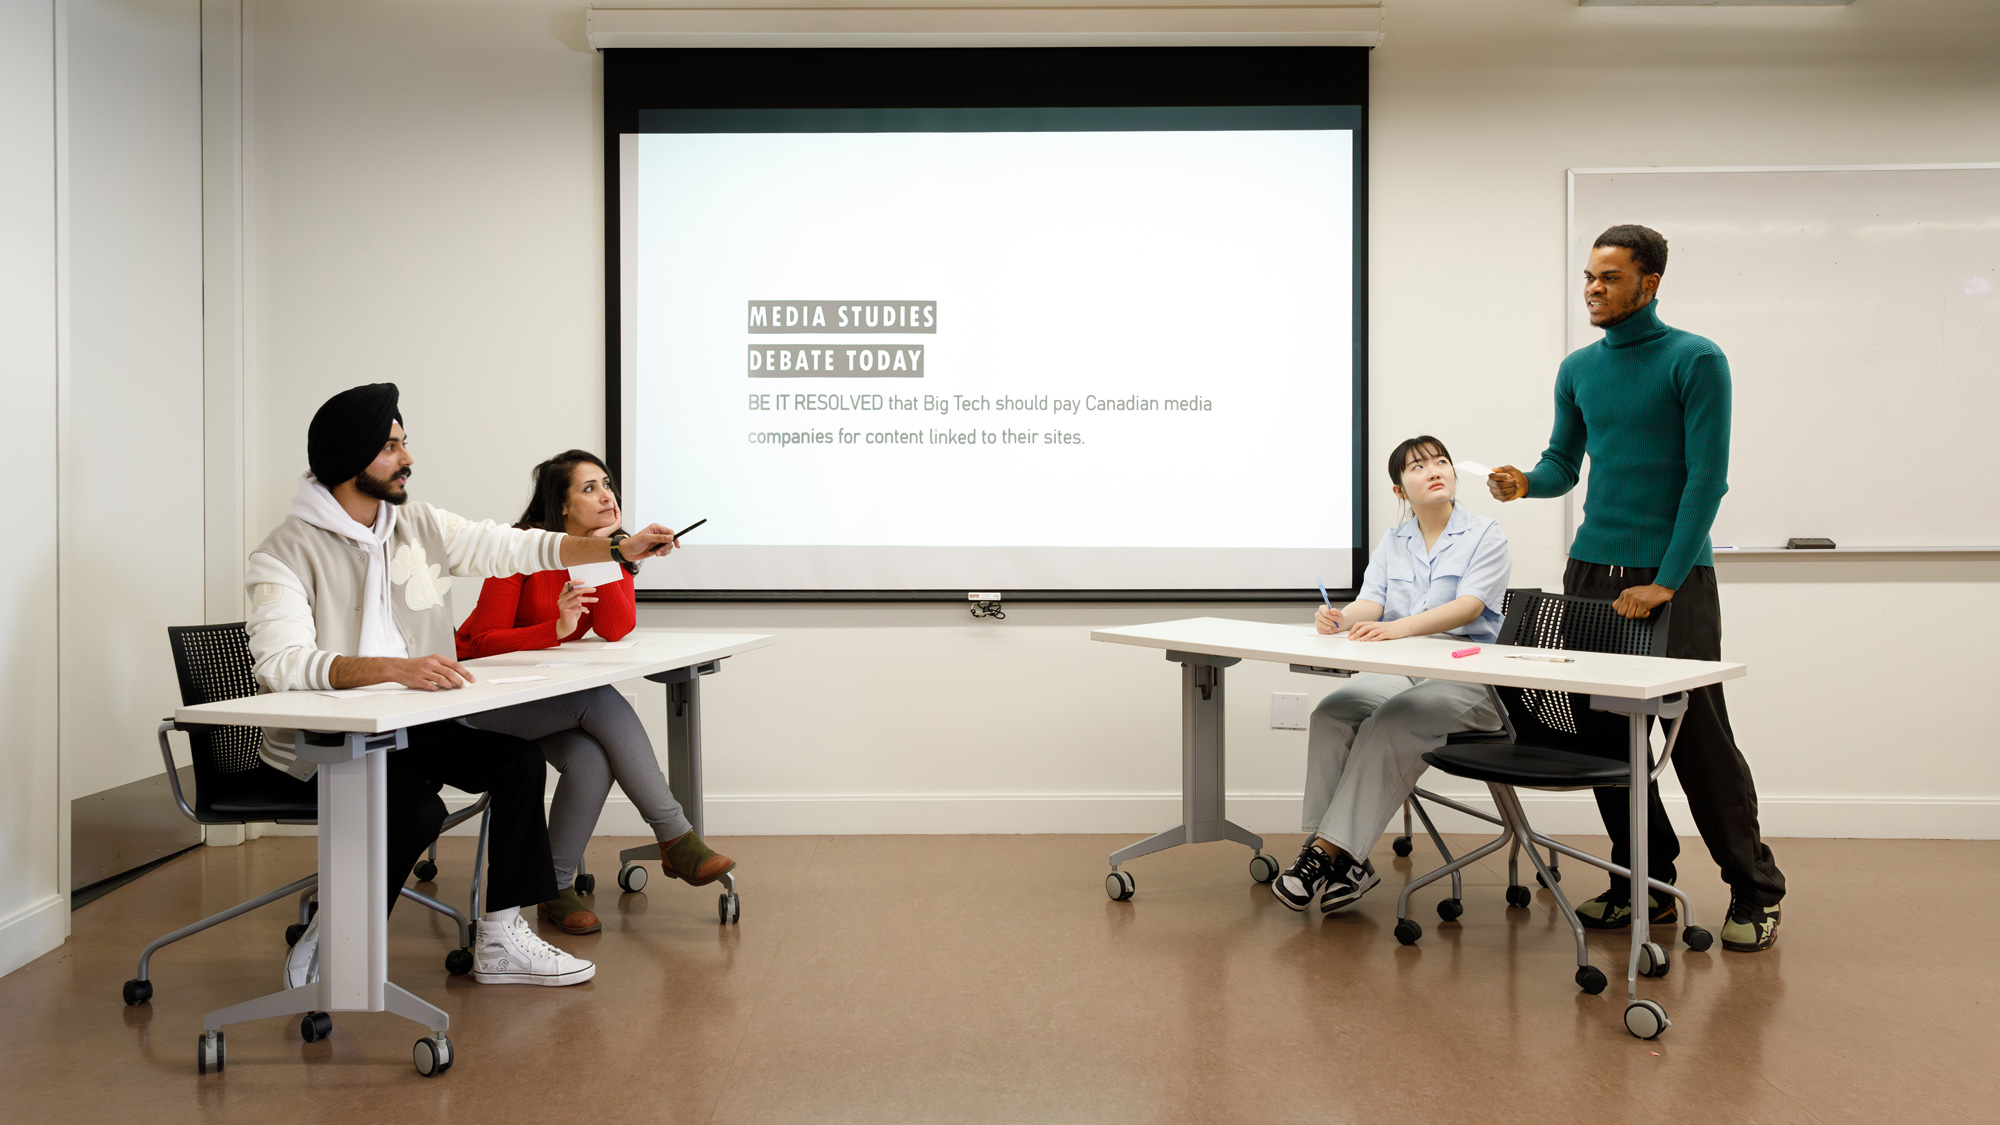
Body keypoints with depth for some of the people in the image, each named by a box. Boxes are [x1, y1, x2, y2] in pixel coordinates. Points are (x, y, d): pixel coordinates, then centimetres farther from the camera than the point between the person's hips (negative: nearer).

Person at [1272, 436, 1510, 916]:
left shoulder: (1486, 536, 1)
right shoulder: (1391, 544, 17)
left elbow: (1469, 606, -15)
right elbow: (1370, 602, 3)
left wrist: (1399, 627, -32)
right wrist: (1341, 619, -23)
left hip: (1466, 678, -4)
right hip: (1396, 672, 5)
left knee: (1390, 723, -33)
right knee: (1328, 714, -24)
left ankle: (1331, 852, -30)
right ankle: (1341, 861, -25)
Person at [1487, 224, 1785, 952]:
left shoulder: (1695, 362, -5)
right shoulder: (1578, 370, 12)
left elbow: (1707, 477, -10)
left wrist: (1665, 582, -15)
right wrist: (1524, 482, -8)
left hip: (1673, 575, -5)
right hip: (1592, 569, 6)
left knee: (1699, 737, -4)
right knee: (1606, 734, 6)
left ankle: (1755, 893, 11)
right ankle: (1645, 884, 19)